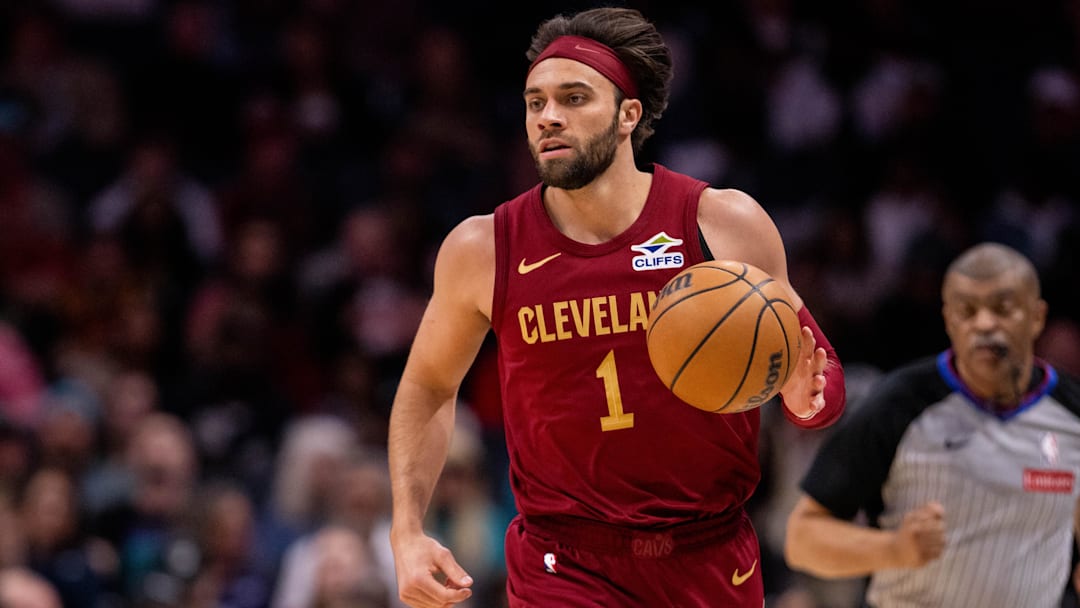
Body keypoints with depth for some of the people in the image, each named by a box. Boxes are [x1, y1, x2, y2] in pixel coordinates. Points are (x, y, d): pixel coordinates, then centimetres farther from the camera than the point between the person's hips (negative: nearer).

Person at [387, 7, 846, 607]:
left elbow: (814, 360, 6)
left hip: (712, 558, 2)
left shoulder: (727, 225, -5)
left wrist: (805, 397, -18)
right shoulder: (482, 251, -4)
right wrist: (407, 533, 3)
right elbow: (428, 387, 13)